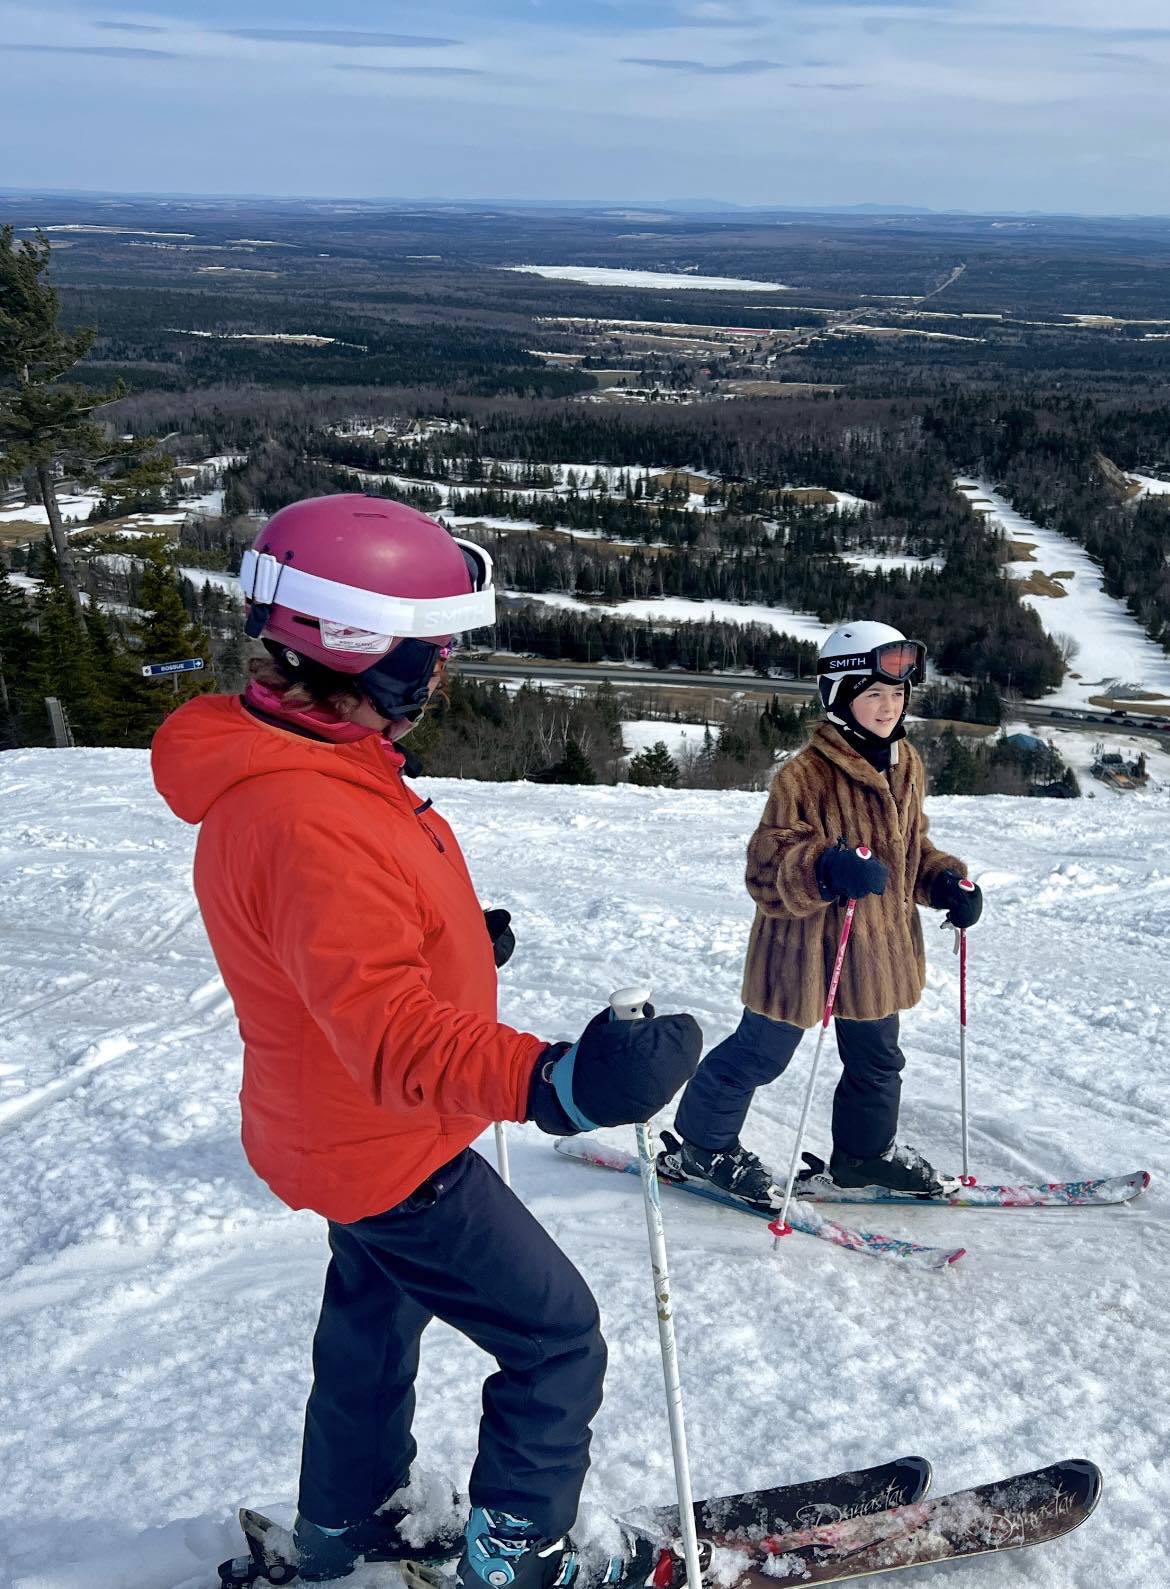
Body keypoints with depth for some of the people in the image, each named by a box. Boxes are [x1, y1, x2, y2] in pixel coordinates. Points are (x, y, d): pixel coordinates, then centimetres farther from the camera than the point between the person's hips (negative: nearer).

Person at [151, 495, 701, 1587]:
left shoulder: (302, 753, -3)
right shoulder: (306, 822, -36)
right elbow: (391, 1035, -44)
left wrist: (457, 938, 28)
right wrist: (546, 1081, -58)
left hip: (360, 1136, 10)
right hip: (389, 1154, -10)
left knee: (376, 1317, 28)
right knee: (557, 1340, 5)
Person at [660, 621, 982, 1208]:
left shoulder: (906, 764, 5)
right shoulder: (805, 775, -21)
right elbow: (769, 867, -22)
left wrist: (948, 881, 1)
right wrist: (826, 870, -39)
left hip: (880, 947, 7)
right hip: (807, 946, -7)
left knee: (877, 1058, 21)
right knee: (759, 1053, 7)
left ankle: (866, 1150, 44)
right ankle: (700, 1146, 27)